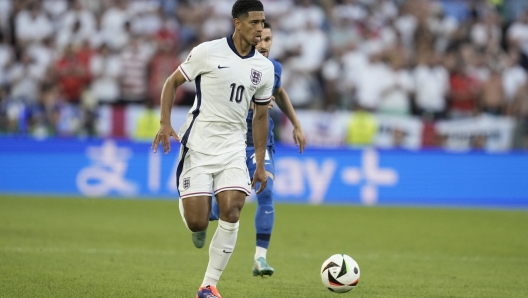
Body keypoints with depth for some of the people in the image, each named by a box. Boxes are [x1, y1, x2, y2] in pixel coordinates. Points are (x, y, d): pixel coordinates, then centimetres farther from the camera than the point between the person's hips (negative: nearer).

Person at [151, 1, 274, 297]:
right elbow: (172, 82, 3)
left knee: (232, 211, -18)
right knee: (197, 224, -9)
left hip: (234, 148, 3)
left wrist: (260, 165, 13)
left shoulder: (264, 67, 4)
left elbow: (261, 116, 14)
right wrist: (165, 123, -10)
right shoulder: (208, 52, -8)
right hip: (198, 145, -3)